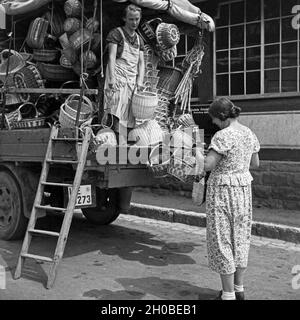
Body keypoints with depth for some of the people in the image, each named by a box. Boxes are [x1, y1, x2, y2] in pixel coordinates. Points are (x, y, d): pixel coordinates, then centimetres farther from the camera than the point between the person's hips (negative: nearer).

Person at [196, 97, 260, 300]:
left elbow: (207, 165, -22)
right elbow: (255, 164, 16)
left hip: (223, 190, -8)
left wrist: (196, 152, -5)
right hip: (244, 186, 8)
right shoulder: (250, 134, 7)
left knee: (222, 239, 2)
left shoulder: (223, 136, -18)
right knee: (240, 237, 17)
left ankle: (228, 294, 9)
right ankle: (239, 289, 28)